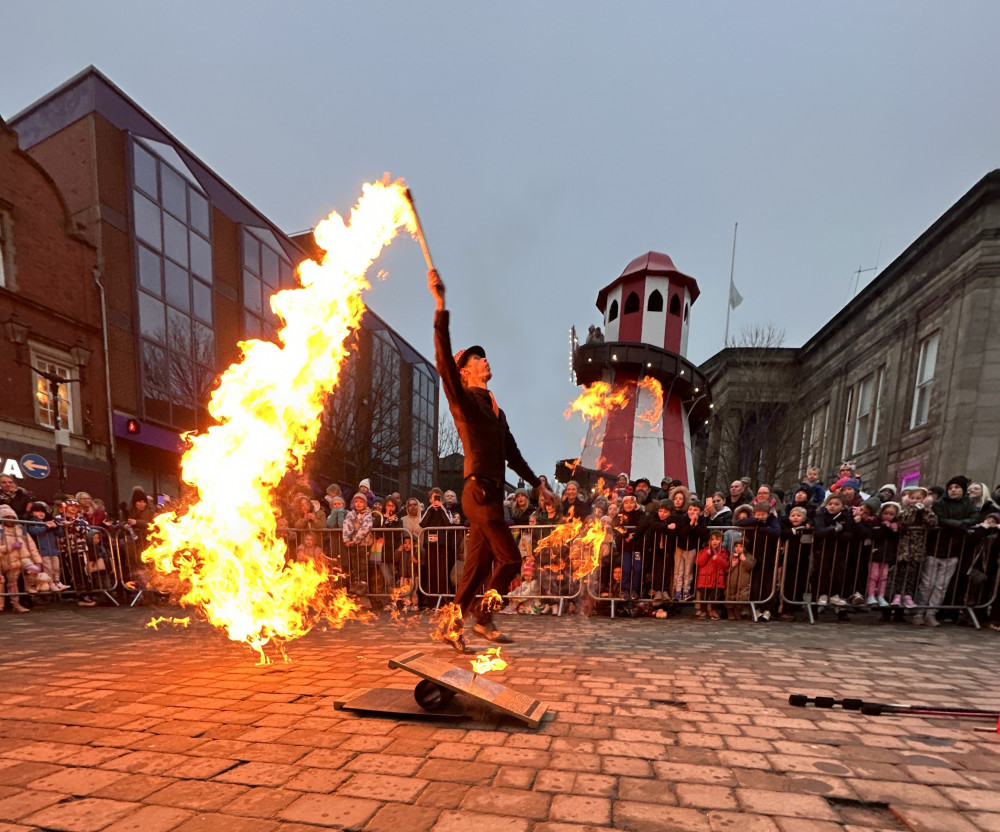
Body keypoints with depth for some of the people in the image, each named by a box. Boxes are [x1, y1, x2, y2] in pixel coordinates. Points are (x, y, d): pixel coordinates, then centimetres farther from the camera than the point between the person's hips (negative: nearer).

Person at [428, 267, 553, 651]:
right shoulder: (463, 399, -3)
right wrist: (440, 304, -23)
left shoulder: (494, 409, 21)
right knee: (510, 558, -7)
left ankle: (454, 626, 20)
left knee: (478, 565, 10)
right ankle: (483, 619, 8)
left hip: (491, 494, 8)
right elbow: (444, 361, -18)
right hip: (479, 491, -8)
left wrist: (537, 483, 24)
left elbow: (512, 453, 25)